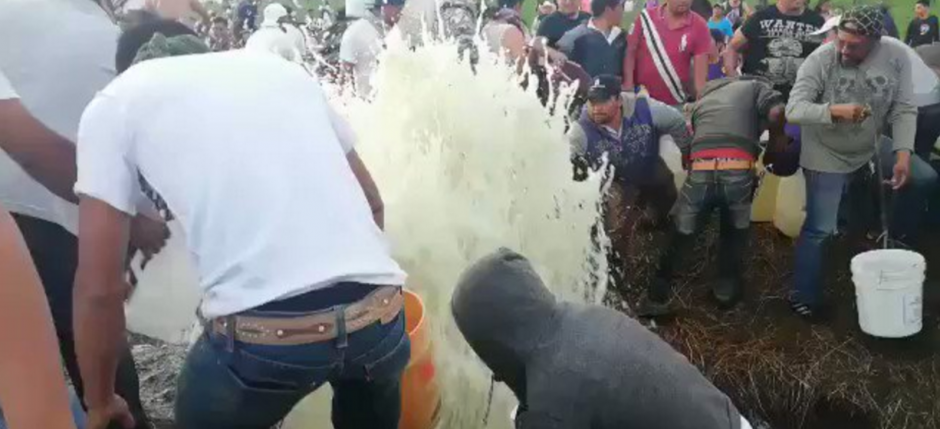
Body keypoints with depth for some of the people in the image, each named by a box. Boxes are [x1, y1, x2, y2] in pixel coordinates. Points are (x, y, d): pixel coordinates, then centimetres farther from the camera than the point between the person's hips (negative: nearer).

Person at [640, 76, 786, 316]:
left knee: (682, 236, 18)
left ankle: (657, 298, 18)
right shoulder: (755, 86, 23)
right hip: (737, 170, -2)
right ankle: (727, 290, 31)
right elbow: (777, 113, 2)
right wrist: (776, 143, 18)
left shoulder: (703, 100, 35)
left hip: (700, 171, 3)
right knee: (735, 232, 24)